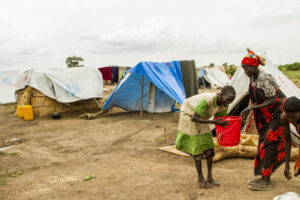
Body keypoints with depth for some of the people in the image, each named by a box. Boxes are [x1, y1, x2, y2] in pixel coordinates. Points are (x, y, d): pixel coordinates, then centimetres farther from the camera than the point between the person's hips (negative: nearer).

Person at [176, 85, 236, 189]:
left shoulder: (224, 105, -17)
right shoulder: (207, 100, -38)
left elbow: (220, 119, -2)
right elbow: (194, 118, -36)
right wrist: (214, 122, -40)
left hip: (200, 116, 7)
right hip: (189, 115, -7)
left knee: (209, 145, 1)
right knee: (197, 145, -9)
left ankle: (210, 176, 12)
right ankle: (200, 178, 2)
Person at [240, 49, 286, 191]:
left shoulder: (264, 79, -22)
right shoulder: (253, 78, 4)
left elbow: (272, 100, -24)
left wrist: (252, 107, -26)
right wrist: (248, 110, 4)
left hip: (277, 115, -9)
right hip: (266, 117, 9)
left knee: (268, 145, -10)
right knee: (263, 143, 12)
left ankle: (266, 182, -4)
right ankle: (264, 177, 22)